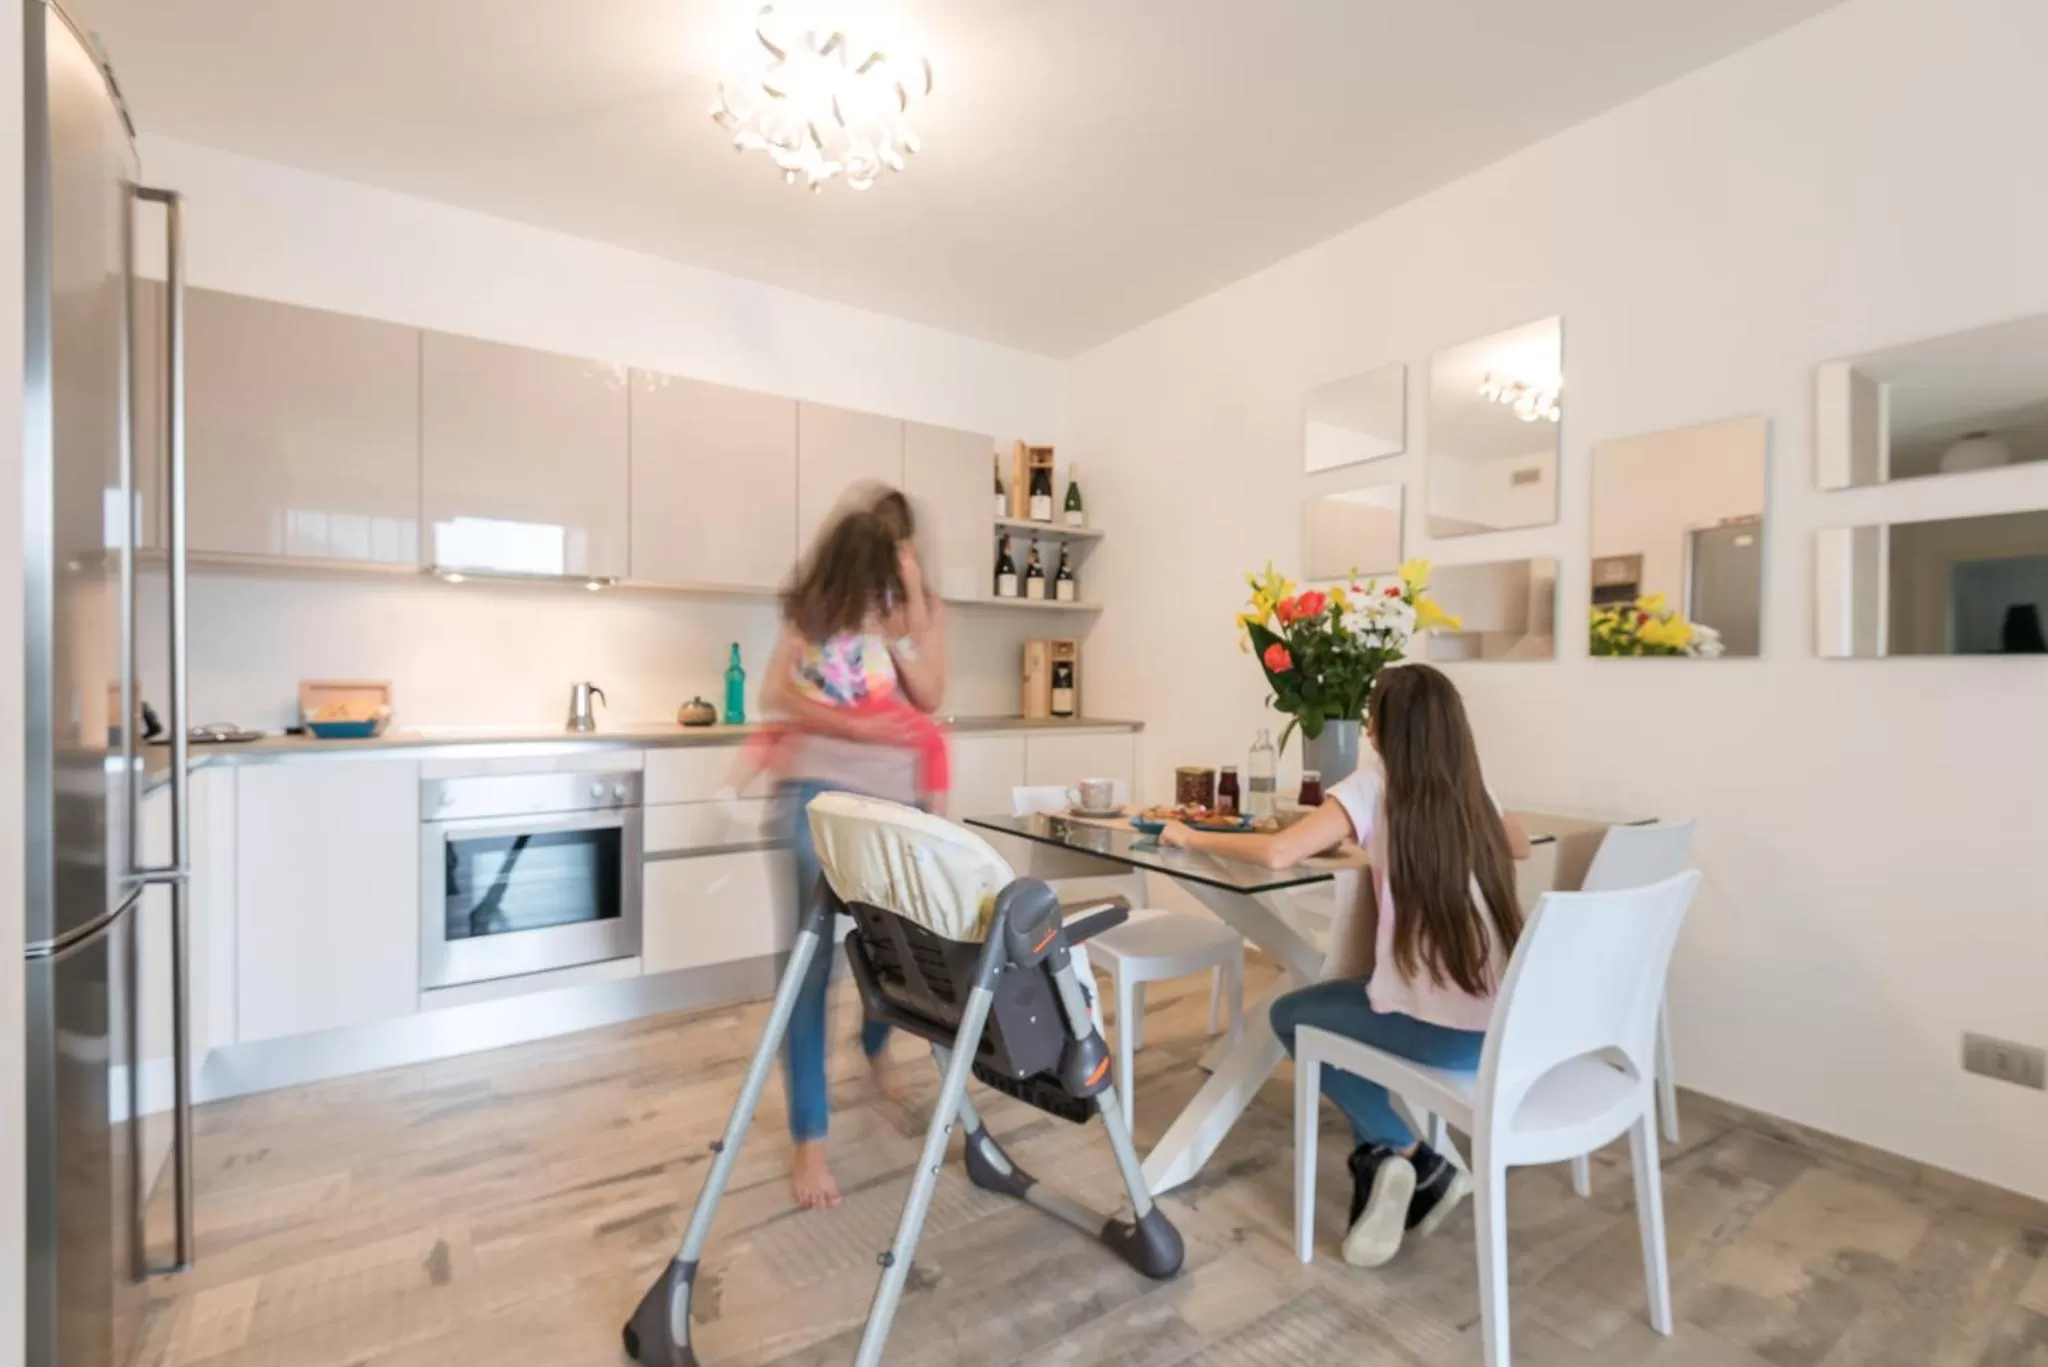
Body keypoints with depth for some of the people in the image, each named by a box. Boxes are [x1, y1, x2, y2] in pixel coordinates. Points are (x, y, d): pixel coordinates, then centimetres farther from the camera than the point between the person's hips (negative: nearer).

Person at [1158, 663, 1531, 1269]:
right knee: (1337, 1001, 28)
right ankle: (1409, 1165, 26)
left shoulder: (1376, 785, -10)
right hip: (1505, 1026, 7)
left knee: (1290, 1016, 17)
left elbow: (1277, 853, -21)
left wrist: (1192, 838, -6)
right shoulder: (1473, 793, 8)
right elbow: (1522, 847, 30)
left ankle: (1410, 1158, 14)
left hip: (1443, 1031, -7)